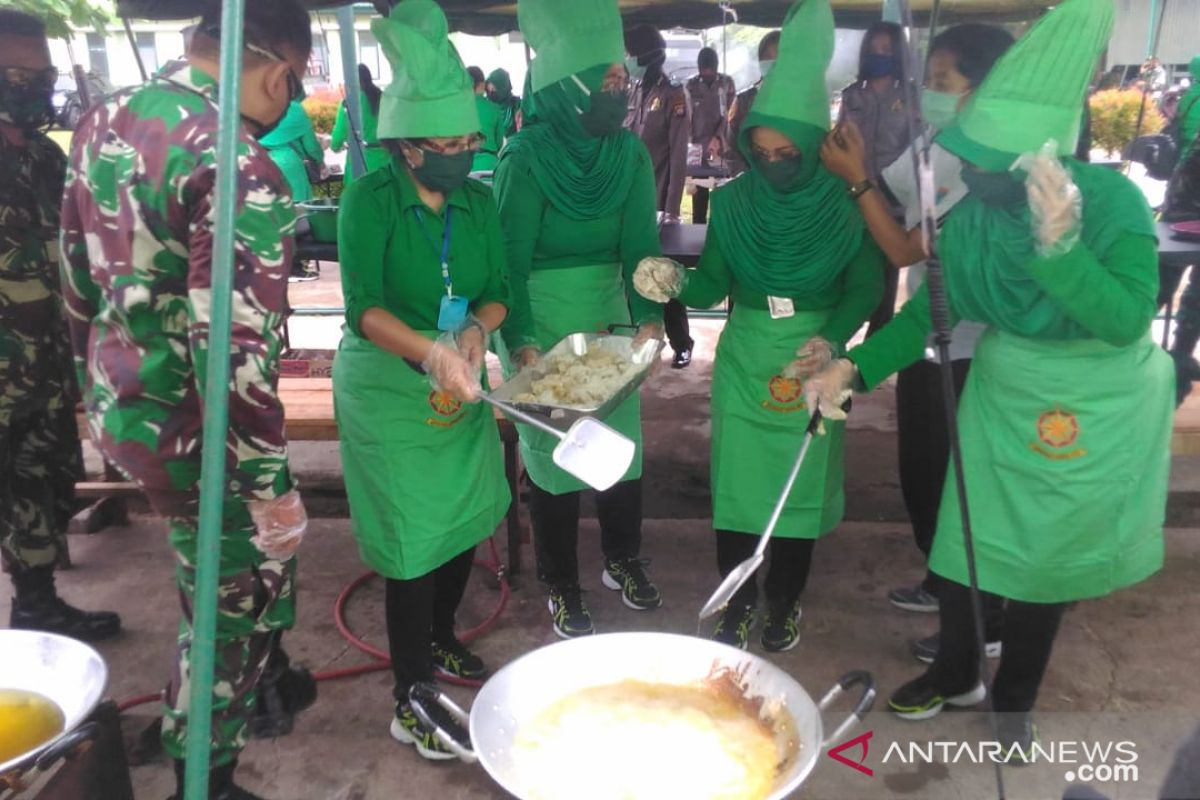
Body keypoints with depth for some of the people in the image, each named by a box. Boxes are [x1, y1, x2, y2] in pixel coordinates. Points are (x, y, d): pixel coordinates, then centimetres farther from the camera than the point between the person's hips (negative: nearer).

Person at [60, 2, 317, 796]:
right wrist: (271, 482, -20)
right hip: (188, 427, -9)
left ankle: (267, 686, 50)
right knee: (227, 605, 13)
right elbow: (234, 351, -29)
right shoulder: (235, 165, -25)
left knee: (256, 557, 28)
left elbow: (78, 274, 12)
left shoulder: (106, 118, 3)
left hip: (118, 402, 9)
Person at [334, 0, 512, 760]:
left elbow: (498, 292, 1)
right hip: (388, 386, -5)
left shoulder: (479, 200, 1)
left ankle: (442, 636, 41)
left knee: (468, 517, 14)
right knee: (416, 539, -2)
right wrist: (432, 352, -41)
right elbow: (363, 308, -25)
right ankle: (409, 699, 15)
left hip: (462, 380, 5)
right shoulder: (370, 198, -14)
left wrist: (475, 332, -21)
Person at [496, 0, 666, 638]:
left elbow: (639, 243, -5)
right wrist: (521, 344, -23)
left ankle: (623, 561, 35)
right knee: (553, 453, 4)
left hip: (611, 314, 5)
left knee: (623, 441, 11)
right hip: (542, 321, -4)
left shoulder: (630, 154, -1)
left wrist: (649, 318, -18)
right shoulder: (526, 158, -14)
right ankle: (561, 588, 23)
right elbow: (510, 258, -15)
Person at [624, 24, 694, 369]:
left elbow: (678, 155, -11)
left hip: (658, 201, -5)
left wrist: (672, 207, -16)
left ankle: (681, 344, 12)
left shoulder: (673, 94, -6)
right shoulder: (632, 93, 11)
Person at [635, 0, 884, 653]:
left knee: (800, 484, 9)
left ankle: (784, 605, 29)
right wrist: (678, 283, -26)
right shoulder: (732, 201, -5)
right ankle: (736, 604, 23)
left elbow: (866, 286, -5)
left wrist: (833, 338, -23)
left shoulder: (844, 205, -9)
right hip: (743, 358, 1)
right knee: (736, 482, 4)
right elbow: (714, 285, -4)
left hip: (812, 361, -1)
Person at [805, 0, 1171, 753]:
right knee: (965, 541, 11)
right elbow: (932, 307, -5)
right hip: (1002, 396, 4)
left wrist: (1059, 243, -41)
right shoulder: (971, 215, -13)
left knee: (1046, 556, 11)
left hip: (1097, 413, -3)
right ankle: (957, 673, 37)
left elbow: (1125, 320, -29)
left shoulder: (1112, 199, -24)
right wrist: (857, 367, -17)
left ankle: (1015, 700, 36)